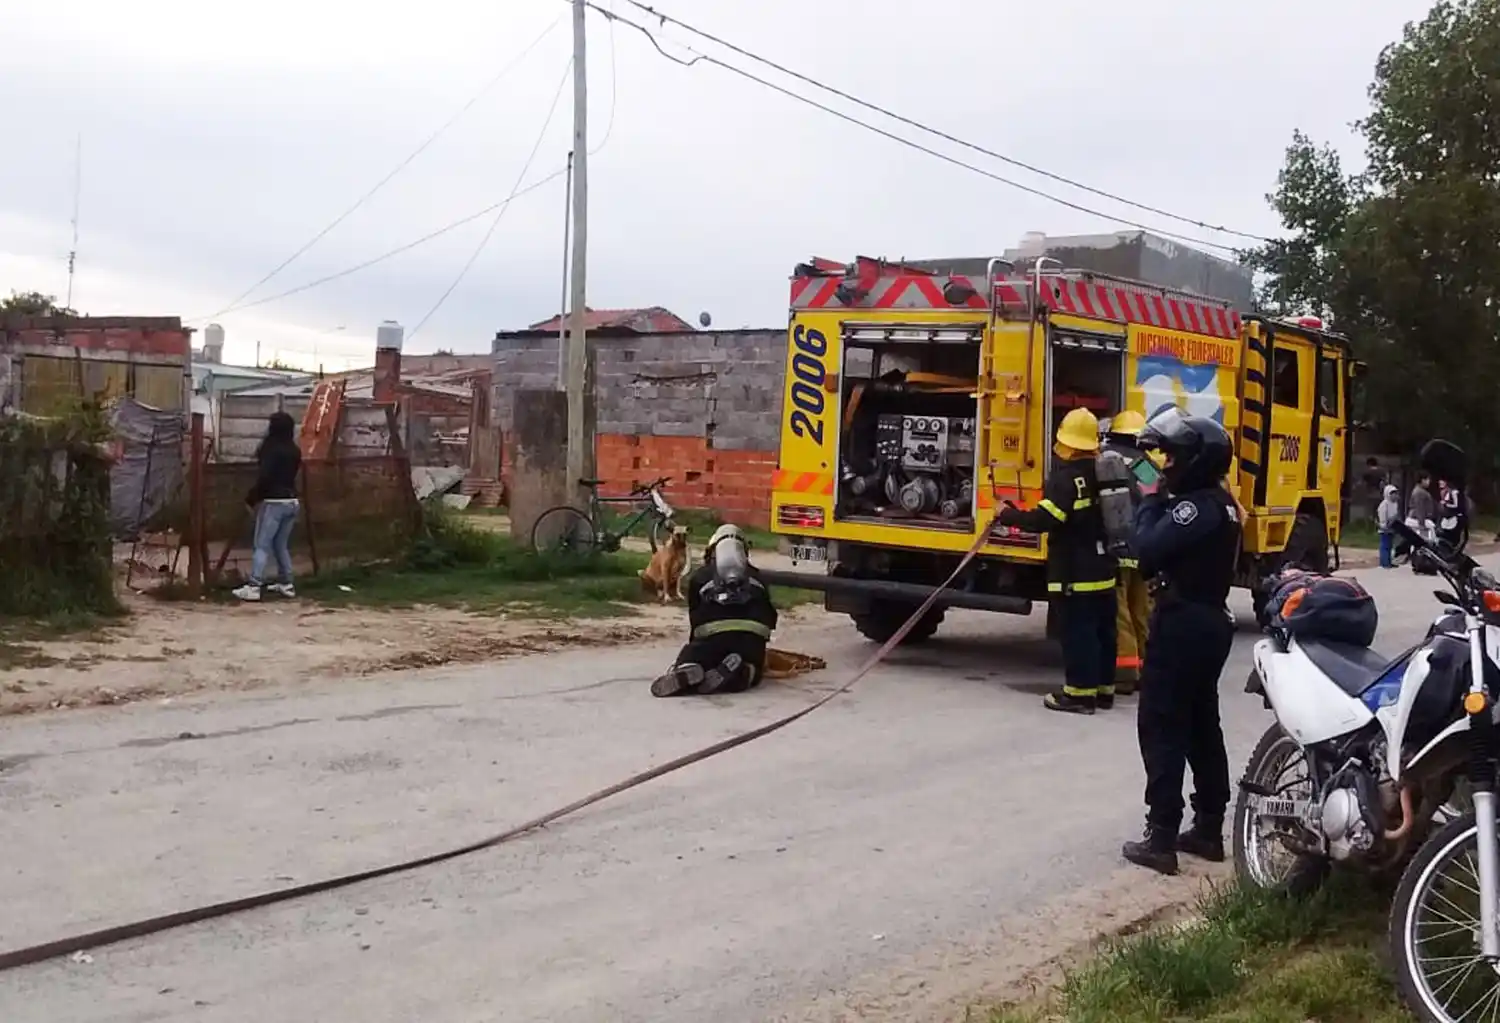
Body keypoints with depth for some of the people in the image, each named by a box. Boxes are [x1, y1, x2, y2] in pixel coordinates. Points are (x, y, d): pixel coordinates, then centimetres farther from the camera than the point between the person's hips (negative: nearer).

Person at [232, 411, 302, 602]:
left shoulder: (271, 449, -12)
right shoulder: (294, 451, 10)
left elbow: (264, 477, -17)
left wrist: (252, 498, -8)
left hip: (273, 502, -7)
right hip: (292, 501, 7)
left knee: (262, 545, -7)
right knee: (281, 545, 16)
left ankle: (253, 587, -12)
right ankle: (286, 584, 17)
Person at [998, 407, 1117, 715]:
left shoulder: (1065, 478, -17)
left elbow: (1044, 519, -24)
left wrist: (1009, 515, -13)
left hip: (1074, 571, -8)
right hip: (1102, 568, 8)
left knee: (1078, 631, -4)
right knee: (1102, 629, 13)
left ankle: (1080, 692, -2)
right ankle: (1103, 689, 21)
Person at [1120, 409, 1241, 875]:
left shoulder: (1198, 506, -19)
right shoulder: (1220, 502, 13)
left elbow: (1148, 549, -27)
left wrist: (1150, 503, -13)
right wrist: (1160, 502, 0)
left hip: (1182, 624, -10)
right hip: (1210, 621, 10)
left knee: (1162, 728, -6)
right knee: (1201, 725, 16)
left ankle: (1161, 837, -6)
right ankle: (1209, 828, 22)